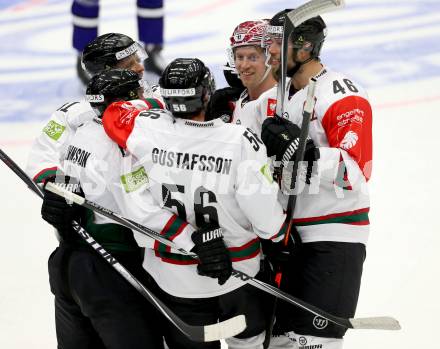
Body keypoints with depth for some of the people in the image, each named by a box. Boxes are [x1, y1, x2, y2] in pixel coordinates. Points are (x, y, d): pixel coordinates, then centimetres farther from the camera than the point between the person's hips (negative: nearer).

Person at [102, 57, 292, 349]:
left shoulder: (149, 128, -17)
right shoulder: (241, 141, -23)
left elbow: (113, 114, 3)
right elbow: (265, 214, -20)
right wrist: (281, 236, 1)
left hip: (173, 278, 2)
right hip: (237, 271, -2)